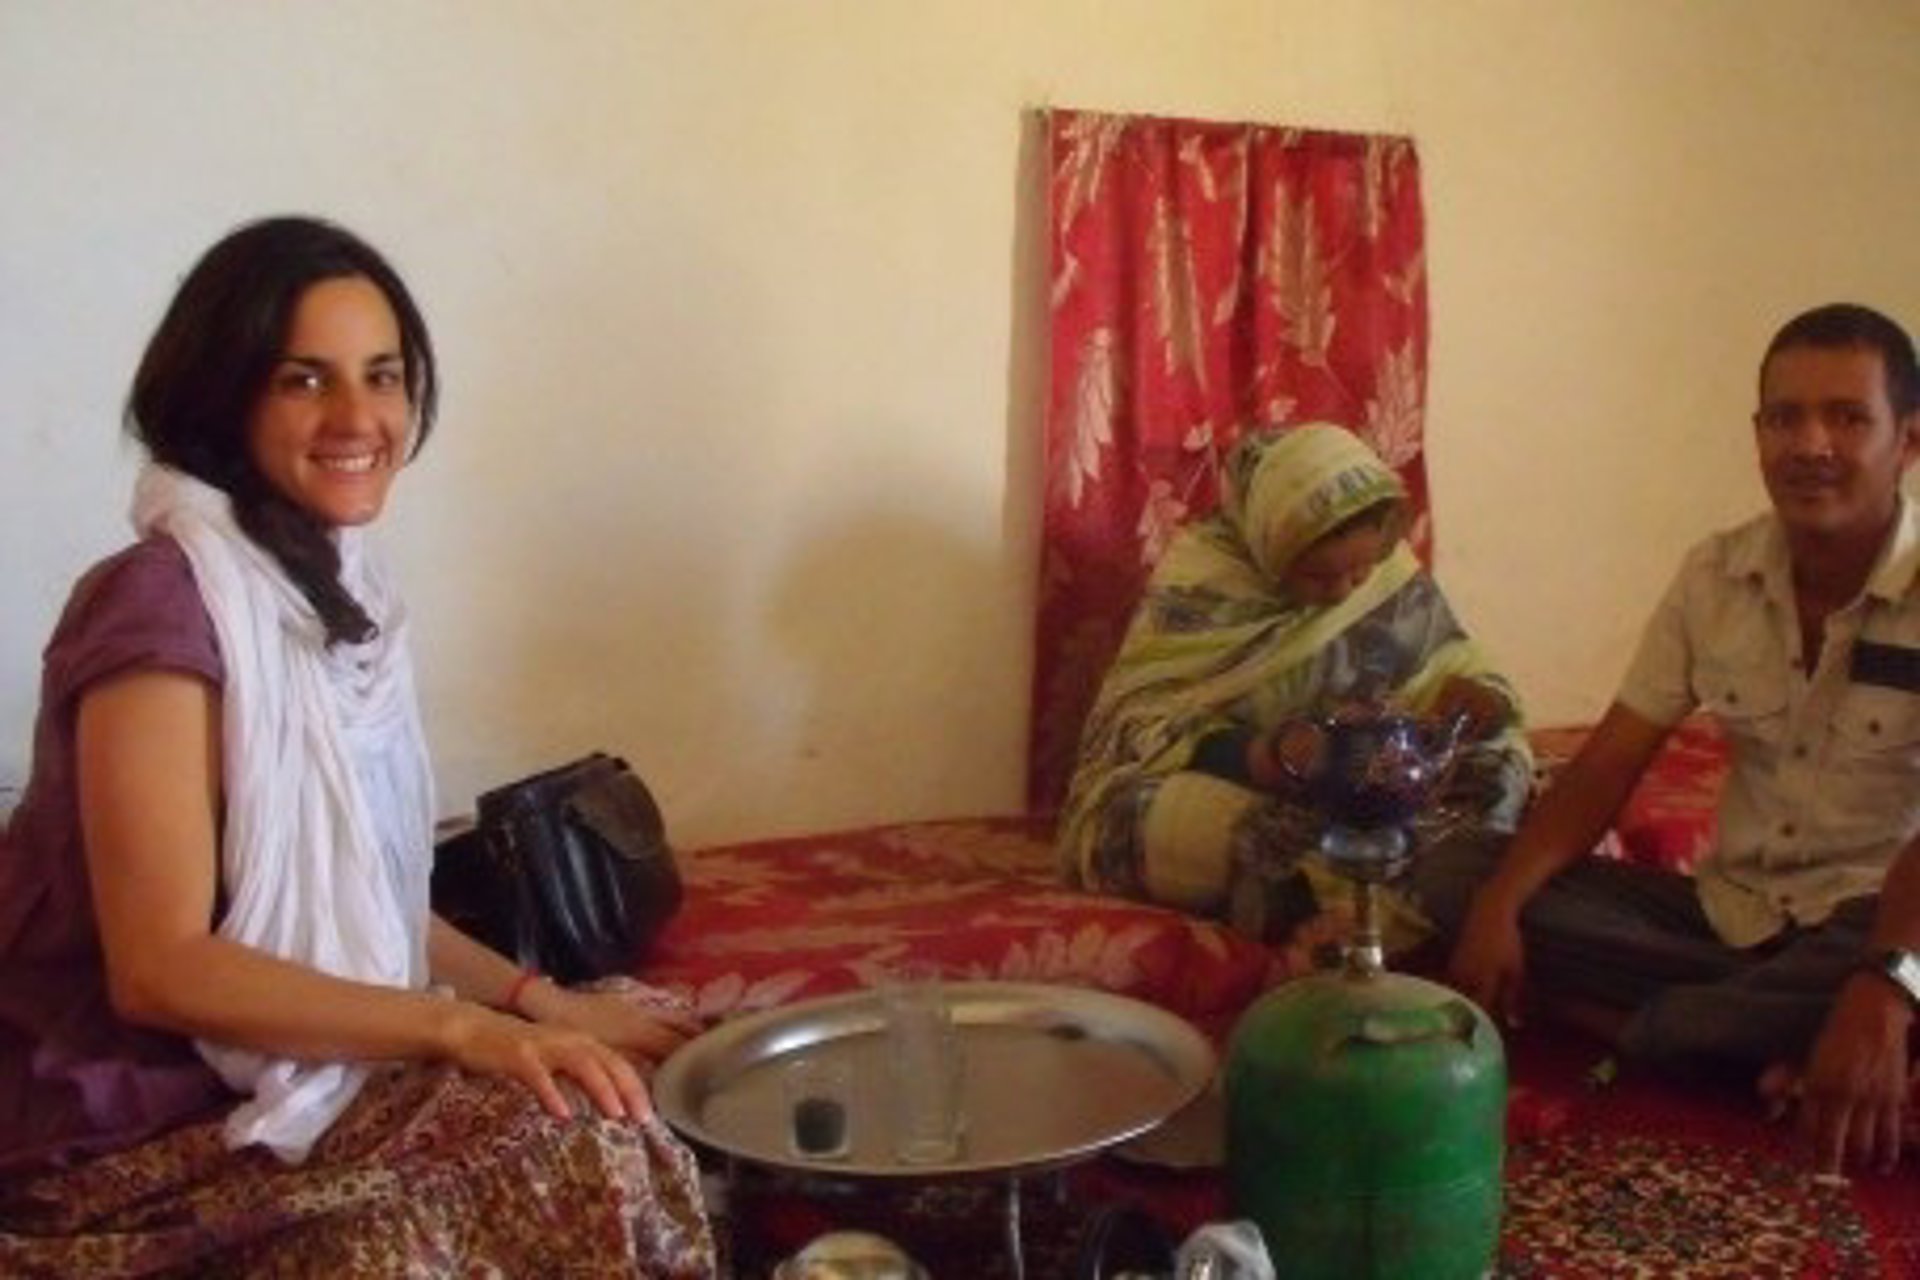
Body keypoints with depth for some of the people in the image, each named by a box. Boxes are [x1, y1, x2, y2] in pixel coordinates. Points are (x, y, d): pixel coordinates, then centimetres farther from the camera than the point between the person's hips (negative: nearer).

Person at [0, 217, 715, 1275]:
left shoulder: (337, 589, 7)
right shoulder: (165, 601, -20)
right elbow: (161, 967, -24)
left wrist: (538, 1002, -2)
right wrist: (466, 1029, -25)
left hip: (296, 1066, 9)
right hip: (142, 1133, -8)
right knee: (568, 1134, -20)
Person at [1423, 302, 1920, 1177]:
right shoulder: (1713, 575, 0)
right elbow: (1609, 764, -1)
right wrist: (1499, 902, -18)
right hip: (1726, 908, 6)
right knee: (1455, 884, -13)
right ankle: (1768, 1042, -21)